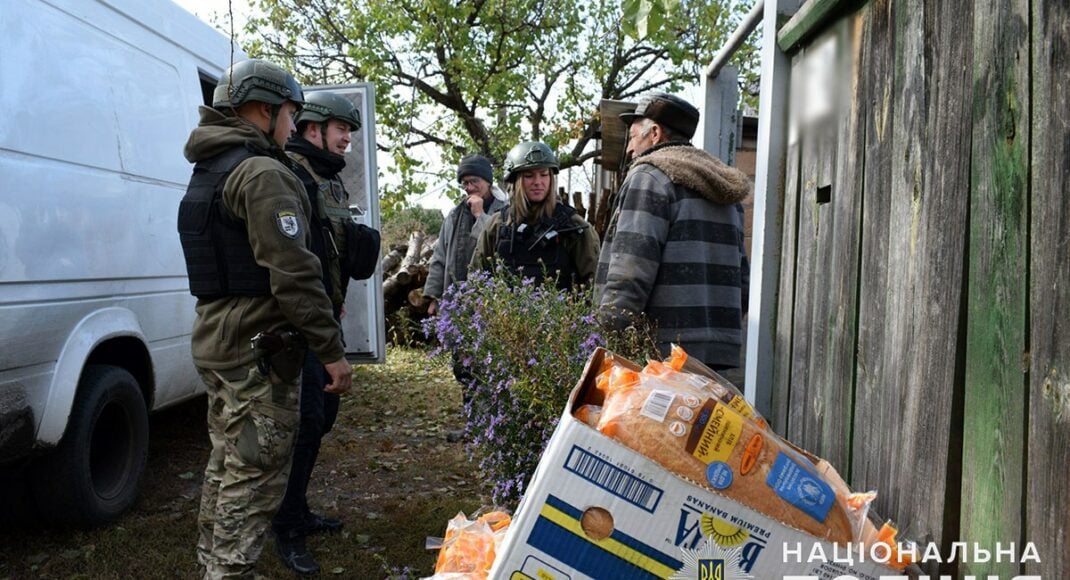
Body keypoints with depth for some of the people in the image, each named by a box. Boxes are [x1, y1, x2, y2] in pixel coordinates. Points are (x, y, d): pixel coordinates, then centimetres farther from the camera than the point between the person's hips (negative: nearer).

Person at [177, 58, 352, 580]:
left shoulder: (208, 172, 17)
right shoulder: (263, 173, -16)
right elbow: (293, 272, -22)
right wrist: (331, 350, -18)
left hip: (216, 337, 10)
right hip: (256, 347, -10)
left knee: (227, 461, 20)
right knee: (256, 474, -2)